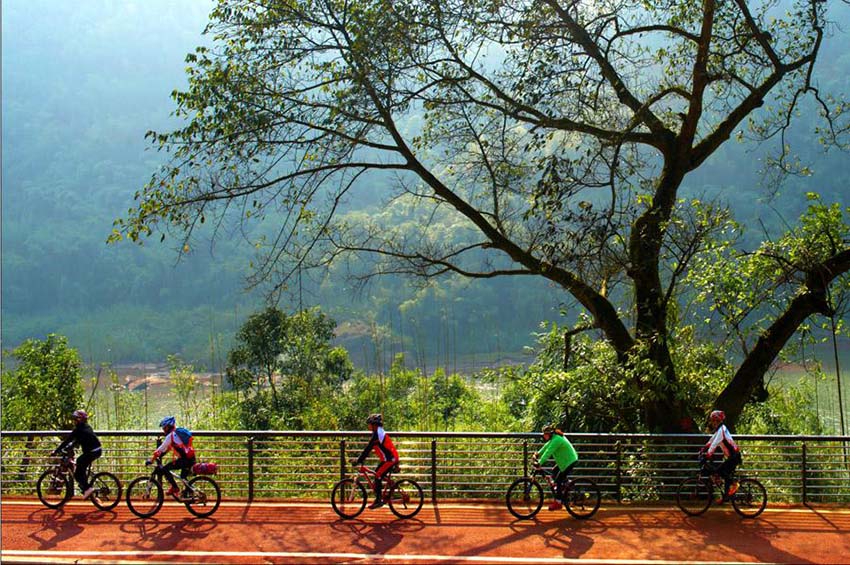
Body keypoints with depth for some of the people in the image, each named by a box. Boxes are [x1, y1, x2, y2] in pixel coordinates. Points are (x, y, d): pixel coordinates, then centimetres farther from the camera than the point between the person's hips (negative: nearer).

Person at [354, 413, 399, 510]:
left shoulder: (377, 434, -15)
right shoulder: (379, 432, 16)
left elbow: (368, 448, -19)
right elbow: (369, 448, 21)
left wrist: (358, 461, -17)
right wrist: (360, 459, 18)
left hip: (390, 459, -10)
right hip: (389, 458, 10)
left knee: (378, 477, -10)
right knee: (376, 475, 11)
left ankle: (379, 500, -7)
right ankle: (379, 498, 15)